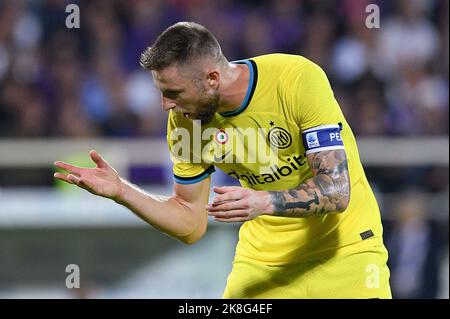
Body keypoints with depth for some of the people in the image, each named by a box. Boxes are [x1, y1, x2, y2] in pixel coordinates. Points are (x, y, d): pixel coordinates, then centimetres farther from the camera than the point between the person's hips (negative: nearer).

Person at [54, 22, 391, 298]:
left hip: (344, 250, -3)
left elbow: (337, 190, -24)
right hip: (263, 259, 4)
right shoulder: (184, 122, -9)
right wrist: (121, 191, -14)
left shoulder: (299, 78, -22)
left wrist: (264, 203, -40)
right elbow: (191, 224, 0)